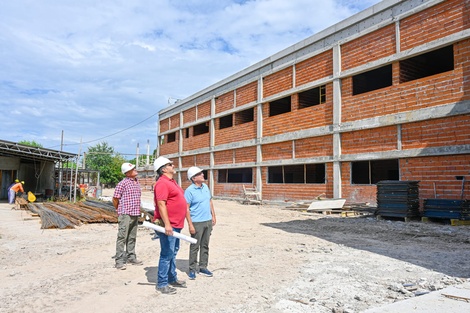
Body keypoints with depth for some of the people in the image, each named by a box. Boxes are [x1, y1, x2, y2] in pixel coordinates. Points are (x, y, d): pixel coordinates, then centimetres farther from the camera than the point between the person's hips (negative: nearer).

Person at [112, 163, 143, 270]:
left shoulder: (137, 181, 11)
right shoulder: (123, 183, -12)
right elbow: (115, 198, -8)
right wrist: (119, 210, 4)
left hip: (135, 214, 7)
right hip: (125, 214, -7)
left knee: (132, 237, 15)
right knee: (122, 237, -3)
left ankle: (131, 257, 26)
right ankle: (119, 261, 3)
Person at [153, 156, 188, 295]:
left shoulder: (171, 182, 15)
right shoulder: (162, 183, -17)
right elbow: (161, 204, -24)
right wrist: (167, 224, -28)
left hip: (175, 224, 11)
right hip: (168, 225, -11)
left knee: (173, 252, 20)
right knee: (167, 254, -4)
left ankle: (172, 278, 33)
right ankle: (162, 284, 7)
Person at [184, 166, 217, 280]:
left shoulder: (205, 187, 8)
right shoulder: (189, 191, -13)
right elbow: (186, 209, -14)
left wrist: (213, 216, 14)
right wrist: (190, 225, -18)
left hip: (208, 221, 7)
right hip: (197, 223, -6)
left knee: (205, 246, 14)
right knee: (194, 247, 3)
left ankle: (203, 267, 25)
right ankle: (192, 269, 15)